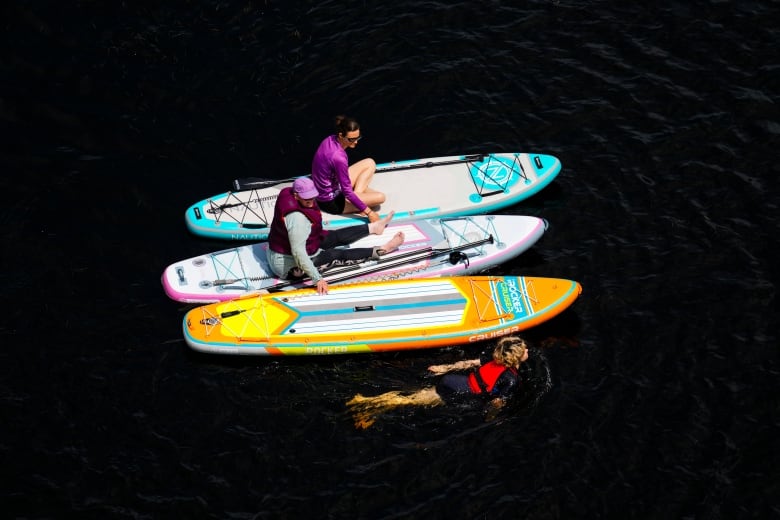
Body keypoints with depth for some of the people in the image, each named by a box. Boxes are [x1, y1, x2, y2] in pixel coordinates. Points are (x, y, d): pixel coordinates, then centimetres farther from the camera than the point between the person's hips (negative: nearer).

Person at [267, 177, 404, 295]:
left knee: (336, 236, 15)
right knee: (338, 256, -3)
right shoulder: (297, 218, -37)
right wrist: (317, 278, -38)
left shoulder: (288, 195, -9)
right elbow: (298, 252, -39)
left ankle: (374, 227, 32)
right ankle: (381, 250, 8)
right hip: (289, 266, -9)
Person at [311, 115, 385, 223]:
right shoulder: (338, 156, -34)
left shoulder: (330, 140, -9)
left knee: (370, 163, 8)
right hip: (331, 203, -9)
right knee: (380, 197, -12)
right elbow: (347, 192, -26)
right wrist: (368, 212, -21)